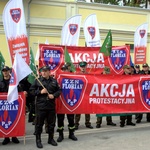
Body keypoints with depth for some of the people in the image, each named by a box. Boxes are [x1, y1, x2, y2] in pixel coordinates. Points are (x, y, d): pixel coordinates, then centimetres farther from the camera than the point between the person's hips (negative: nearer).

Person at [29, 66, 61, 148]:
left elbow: (59, 90, 10)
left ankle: (51, 139, 27)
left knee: (51, 123, 12)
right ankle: (38, 140, 15)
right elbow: (31, 91, -1)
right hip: (40, 106, -3)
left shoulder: (54, 81, 7)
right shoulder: (37, 80, -1)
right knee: (39, 124, 2)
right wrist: (40, 92, -14)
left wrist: (54, 95, -8)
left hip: (51, 105, 3)